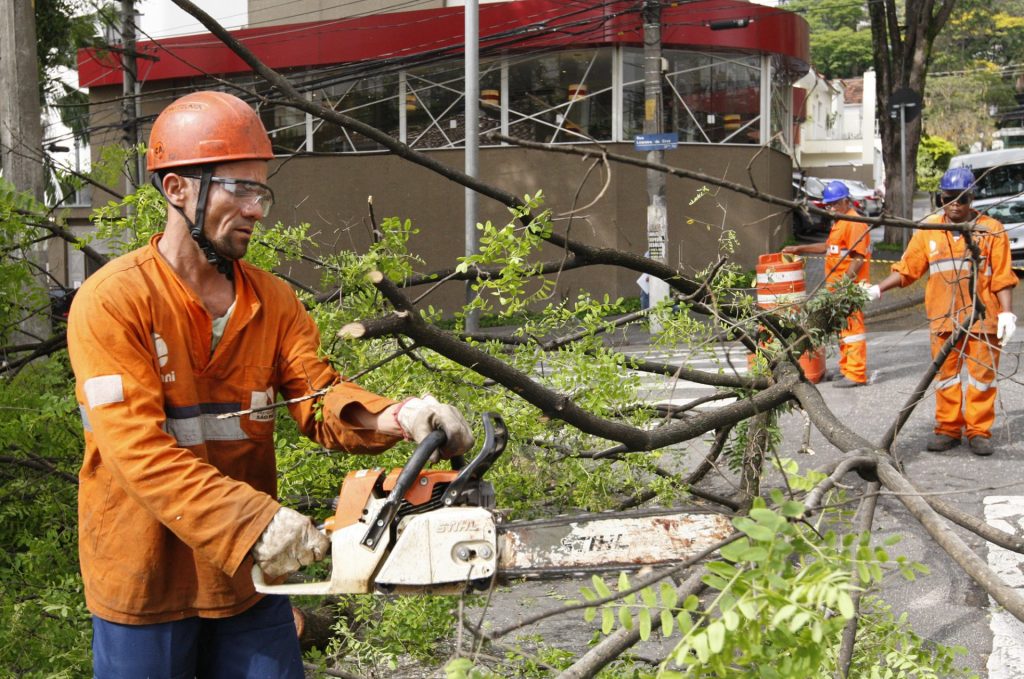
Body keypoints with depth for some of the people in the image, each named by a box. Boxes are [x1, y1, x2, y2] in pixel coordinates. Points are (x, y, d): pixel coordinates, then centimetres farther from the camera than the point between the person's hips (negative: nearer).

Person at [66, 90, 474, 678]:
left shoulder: (274, 300, 5)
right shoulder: (113, 301, -15)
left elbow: (319, 398, -3)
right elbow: (139, 449, -23)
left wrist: (394, 418, -25)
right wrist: (256, 522, -31)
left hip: (251, 577, 5)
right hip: (146, 586, -5)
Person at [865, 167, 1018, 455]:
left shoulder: (991, 230, 2)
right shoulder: (929, 231, 8)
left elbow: (1002, 278, 2)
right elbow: (907, 269, 9)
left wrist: (1007, 313, -6)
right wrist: (877, 289, -1)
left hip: (983, 316, -2)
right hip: (943, 317, 2)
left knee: (982, 375, 1)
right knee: (945, 374, 5)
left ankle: (979, 432, 10)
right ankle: (948, 429, 14)